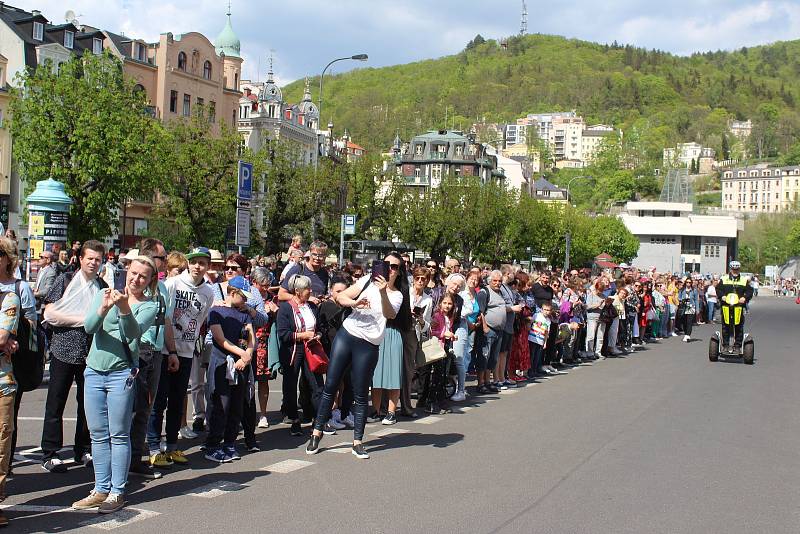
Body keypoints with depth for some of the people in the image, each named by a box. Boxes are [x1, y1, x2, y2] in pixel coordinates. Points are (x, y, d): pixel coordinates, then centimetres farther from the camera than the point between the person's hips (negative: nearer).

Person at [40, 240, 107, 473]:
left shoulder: (102, 286, 11)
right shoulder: (66, 280, -1)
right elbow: (49, 313, -8)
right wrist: (82, 319, -12)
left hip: (92, 354, 3)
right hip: (64, 350, -3)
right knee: (55, 404, 2)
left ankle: (83, 451, 20)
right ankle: (50, 454, 10)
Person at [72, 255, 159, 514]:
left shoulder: (149, 306, -1)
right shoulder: (104, 294, 7)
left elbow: (133, 331, -19)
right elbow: (89, 327, -6)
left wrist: (124, 308, -37)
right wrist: (104, 308, -25)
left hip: (121, 373, -4)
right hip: (94, 370, 4)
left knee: (119, 435, 0)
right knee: (98, 434, 10)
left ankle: (117, 492, 8)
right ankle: (101, 489, 20)